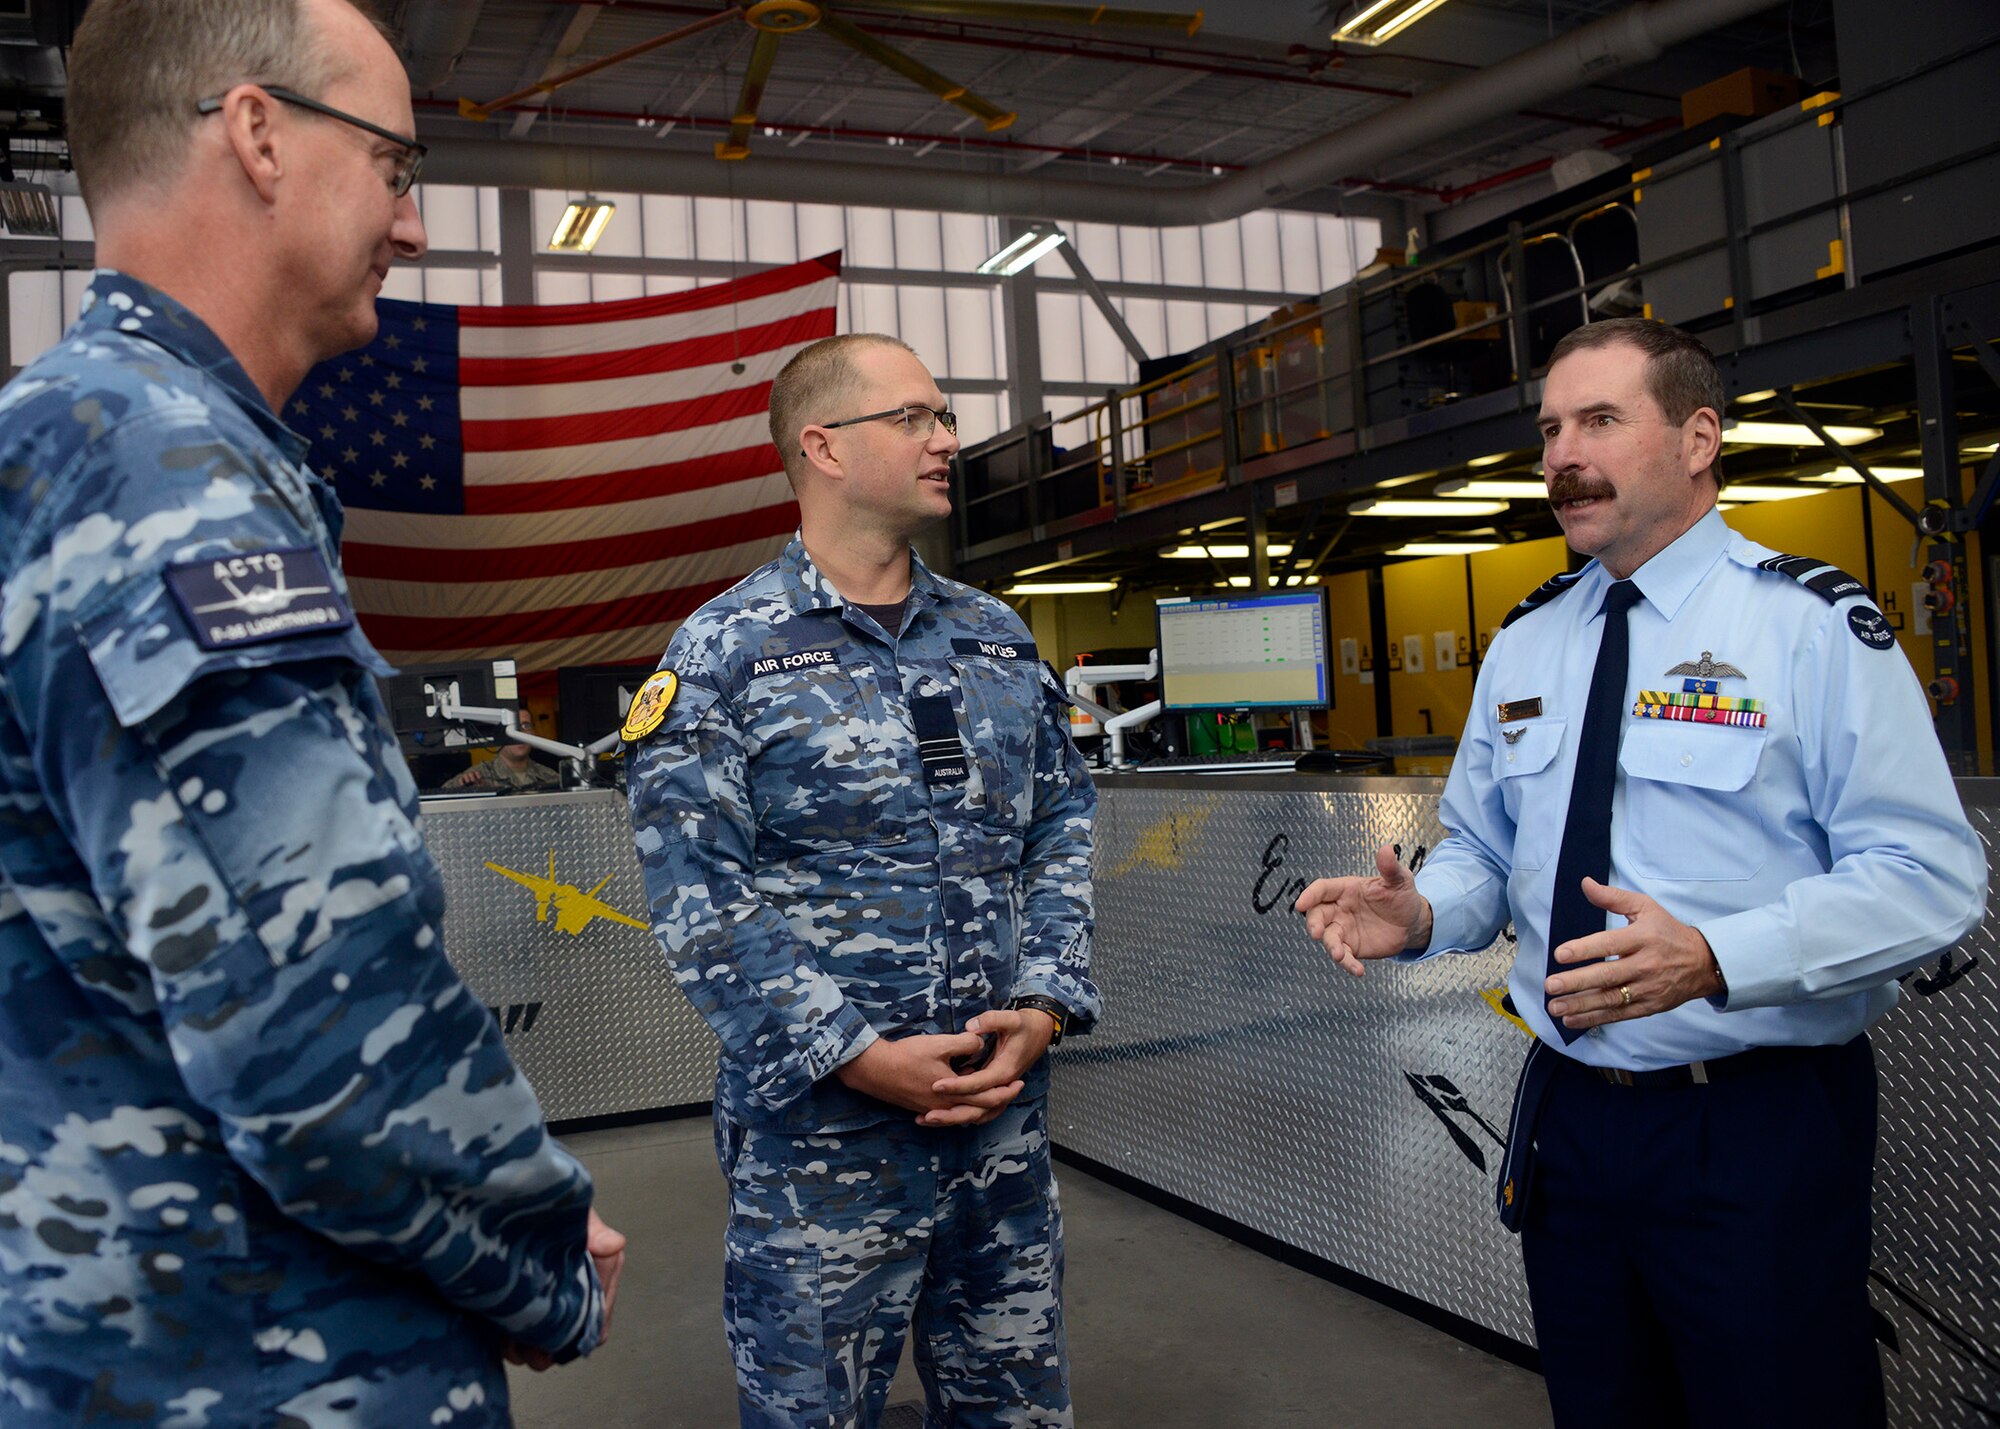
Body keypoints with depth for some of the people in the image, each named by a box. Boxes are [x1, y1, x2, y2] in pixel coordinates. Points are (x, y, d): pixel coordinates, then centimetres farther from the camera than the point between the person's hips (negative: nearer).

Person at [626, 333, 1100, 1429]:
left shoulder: (999, 637, 10)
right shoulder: (725, 653, -7)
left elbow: (1060, 831, 10)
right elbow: (699, 895, -12)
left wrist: (1045, 1008, -4)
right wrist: (859, 1056, -17)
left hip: (1003, 1101, 5)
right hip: (824, 1122, -4)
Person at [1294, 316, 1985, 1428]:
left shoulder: (1813, 623, -10)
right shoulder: (1523, 645, 8)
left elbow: (1929, 875, -16)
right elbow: (1484, 853, 15)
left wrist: (1714, 958, -31)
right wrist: (1419, 915, -8)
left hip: (1761, 1129, -5)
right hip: (1570, 1115, 6)